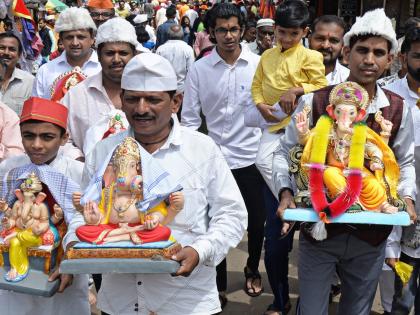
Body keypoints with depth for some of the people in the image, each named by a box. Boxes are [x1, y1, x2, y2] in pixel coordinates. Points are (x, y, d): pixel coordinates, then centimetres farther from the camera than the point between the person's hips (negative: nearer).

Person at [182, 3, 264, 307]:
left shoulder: (260, 65, -3)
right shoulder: (199, 69, -3)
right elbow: (190, 119, -1)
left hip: (252, 157, 1)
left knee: (257, 222, 13)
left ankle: (253, 270, 41)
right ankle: (218, 282, 31)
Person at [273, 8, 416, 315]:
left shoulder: (399, 109, -3)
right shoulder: (314, 102, -11)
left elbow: (405, 162, 10)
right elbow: (286, 152, -1)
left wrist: (406, 197, -6)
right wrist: (286, 192, -16)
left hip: (372, 233, 3)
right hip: (319, 226, -2)